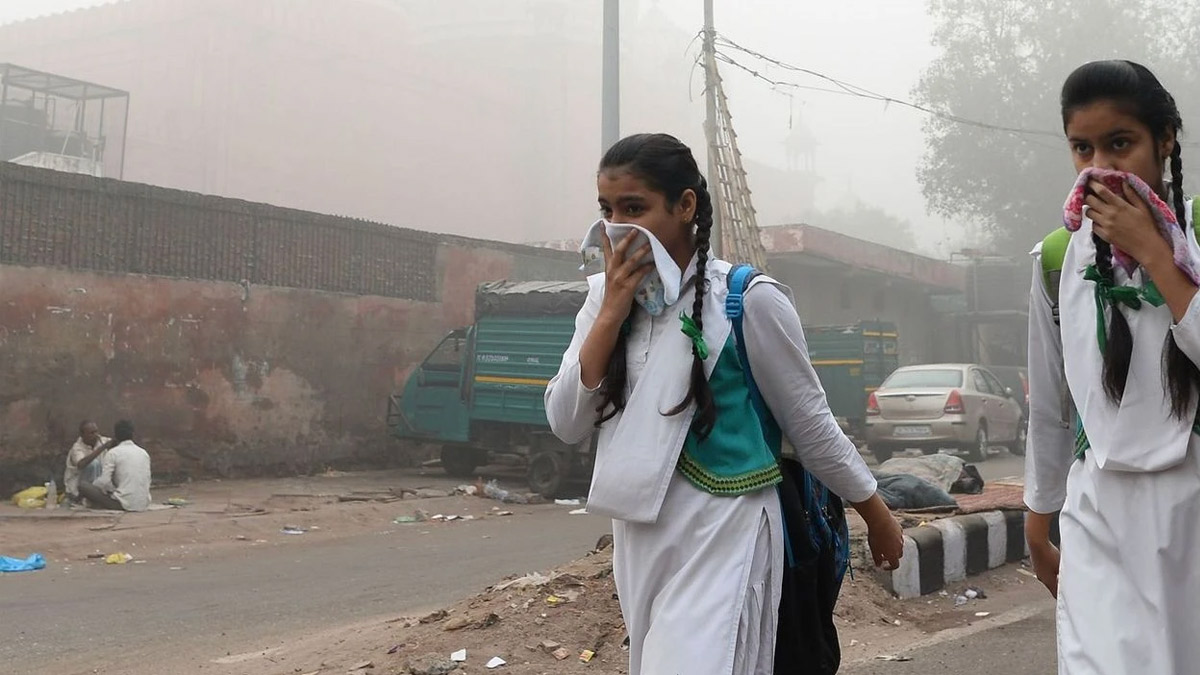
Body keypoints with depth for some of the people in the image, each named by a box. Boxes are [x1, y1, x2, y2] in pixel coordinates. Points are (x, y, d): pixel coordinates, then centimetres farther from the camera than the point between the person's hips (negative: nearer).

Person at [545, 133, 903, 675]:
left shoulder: (747, 300, -12)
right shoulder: (605, 298, 2)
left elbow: (811, 425, -2)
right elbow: (566, 425, -5)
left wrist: (879, 518, 7)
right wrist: (613, 313, -13)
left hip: (723, 536, -6)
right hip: (638, 539, 6)